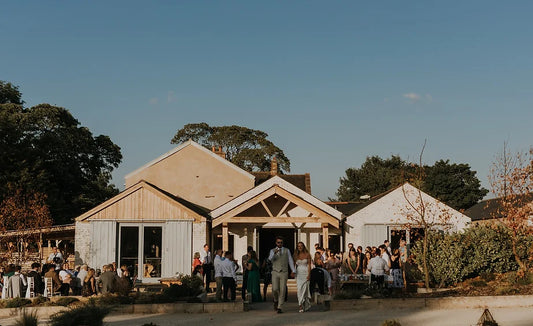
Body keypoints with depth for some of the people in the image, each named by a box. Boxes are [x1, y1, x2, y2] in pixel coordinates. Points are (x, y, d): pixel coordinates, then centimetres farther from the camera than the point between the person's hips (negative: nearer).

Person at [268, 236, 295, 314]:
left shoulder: (287, 251, 7)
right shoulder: (272, 251, 5)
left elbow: (290, 261, 5)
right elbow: (270, 259, -11)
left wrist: (293, 271, -6)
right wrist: (274, 253, -31)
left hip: (284, 273, 0)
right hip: (275, 273, 0)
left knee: (282, 290, -5)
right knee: (275, 289, -12)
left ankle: (280, 307, -1)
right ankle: (276, 300, 19)